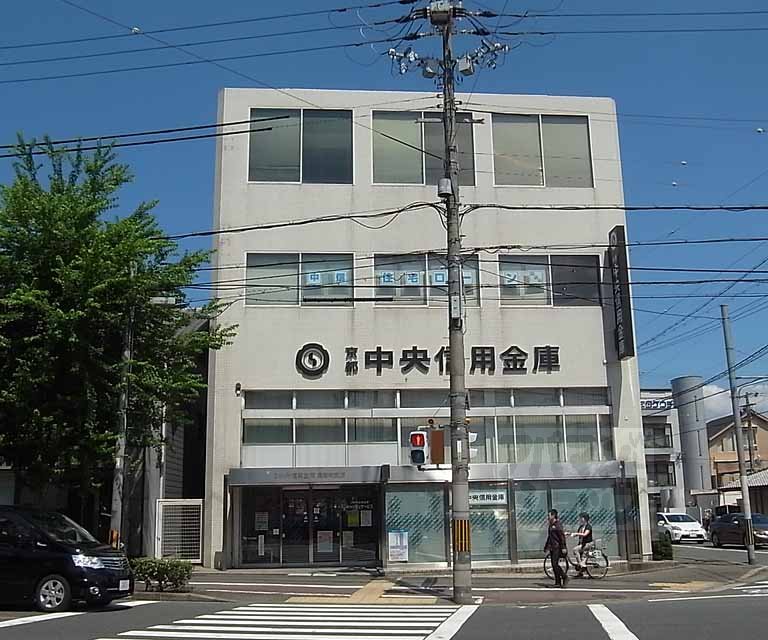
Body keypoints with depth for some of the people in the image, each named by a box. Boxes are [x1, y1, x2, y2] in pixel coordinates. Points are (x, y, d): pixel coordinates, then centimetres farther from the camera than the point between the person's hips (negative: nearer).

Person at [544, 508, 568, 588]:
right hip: (552, 548, 9)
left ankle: (565, 578, 0)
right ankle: (558, 582, 13)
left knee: (555, 564, -14)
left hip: (557, 548, -9)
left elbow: (562, 536, -16)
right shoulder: (550, 525, 16)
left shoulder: (557, 525, -12)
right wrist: (546, 547, 27)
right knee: (553, 565, 7)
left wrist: (563, 547, -20)